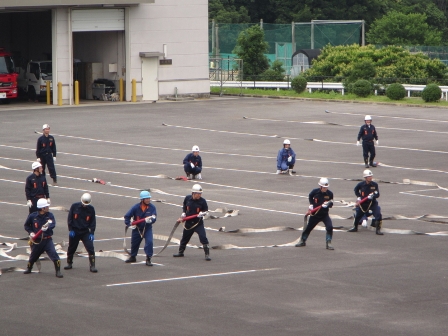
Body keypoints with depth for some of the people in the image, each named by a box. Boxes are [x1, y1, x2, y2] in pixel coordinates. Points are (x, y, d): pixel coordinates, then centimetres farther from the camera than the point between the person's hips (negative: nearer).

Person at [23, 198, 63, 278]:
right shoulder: (32, 216, -6)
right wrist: (31, 232, -9)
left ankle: (58, 271, -8)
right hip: (36, 241, 0)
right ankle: (28, 269, 45)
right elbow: (26, 225, 8)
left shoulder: (50, 215, -4)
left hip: (47, 240, 0)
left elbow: (53, 224, -20)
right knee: (33, 256, 16)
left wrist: (47, 227, -41)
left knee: (53, 254, -17)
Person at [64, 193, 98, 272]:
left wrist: (92, 233, -4)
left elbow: (93, 221, 4)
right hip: (75, 232, 0)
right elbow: (69, 218, 0)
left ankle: (92, 266, -7)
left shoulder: (91, 209, -3)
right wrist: (70, 230, -6)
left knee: (90, 248, -12)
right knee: (71, 248, 11)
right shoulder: (74, 206, -7)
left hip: (85, 232, 0)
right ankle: (69, 264, 31)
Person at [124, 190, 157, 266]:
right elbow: (127, 216, -6)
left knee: (149, 242, -20)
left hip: (147, 228, -1)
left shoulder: (152, 207, -11)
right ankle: (132, 257, 41)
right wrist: (129, 224, -15)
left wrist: (150, 220, -37)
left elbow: (154, 218, -16)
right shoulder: (136, 207, -12)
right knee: (134, 243, 16)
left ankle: (148, 259, -10)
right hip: (137, 228, 1)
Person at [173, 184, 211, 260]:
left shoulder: (202, 201, -12)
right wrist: (183, 214, 5)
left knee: (203, 238, -15)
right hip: (188, 222, 3)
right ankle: (180, 252, 36)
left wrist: (202, 213, -20)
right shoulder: (187, 198, -5)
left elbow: (206, 210, 0)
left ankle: (207, 254, -8)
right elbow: (184, 207, 15)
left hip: (198, 223, -3)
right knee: (184, 238, 17)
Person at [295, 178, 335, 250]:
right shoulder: (315, 191, -11)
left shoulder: (329, 193, -11)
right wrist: (311, 204, 2)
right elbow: (310, 196, 12)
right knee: (308, 228, 11)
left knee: (330, 227, -20)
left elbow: (331, 204, -4)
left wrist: (328, 204, -26)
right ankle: (302, 241, 33)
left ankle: (328, 244, -9)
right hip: (315, 214, 1)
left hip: (325, 214, -1)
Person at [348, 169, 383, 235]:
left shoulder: (375, 185, -7)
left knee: (378, 215, -19)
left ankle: (378, 230, -8)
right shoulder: (361, 184, -7)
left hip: (372, 203, -1)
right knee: (357, 215, 13)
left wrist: (373, 195, -28)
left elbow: (377, 194, -8)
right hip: (363, 203, 1)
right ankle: (355, 228, 38)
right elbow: (356, 190, 14)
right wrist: (358, 197, 5)